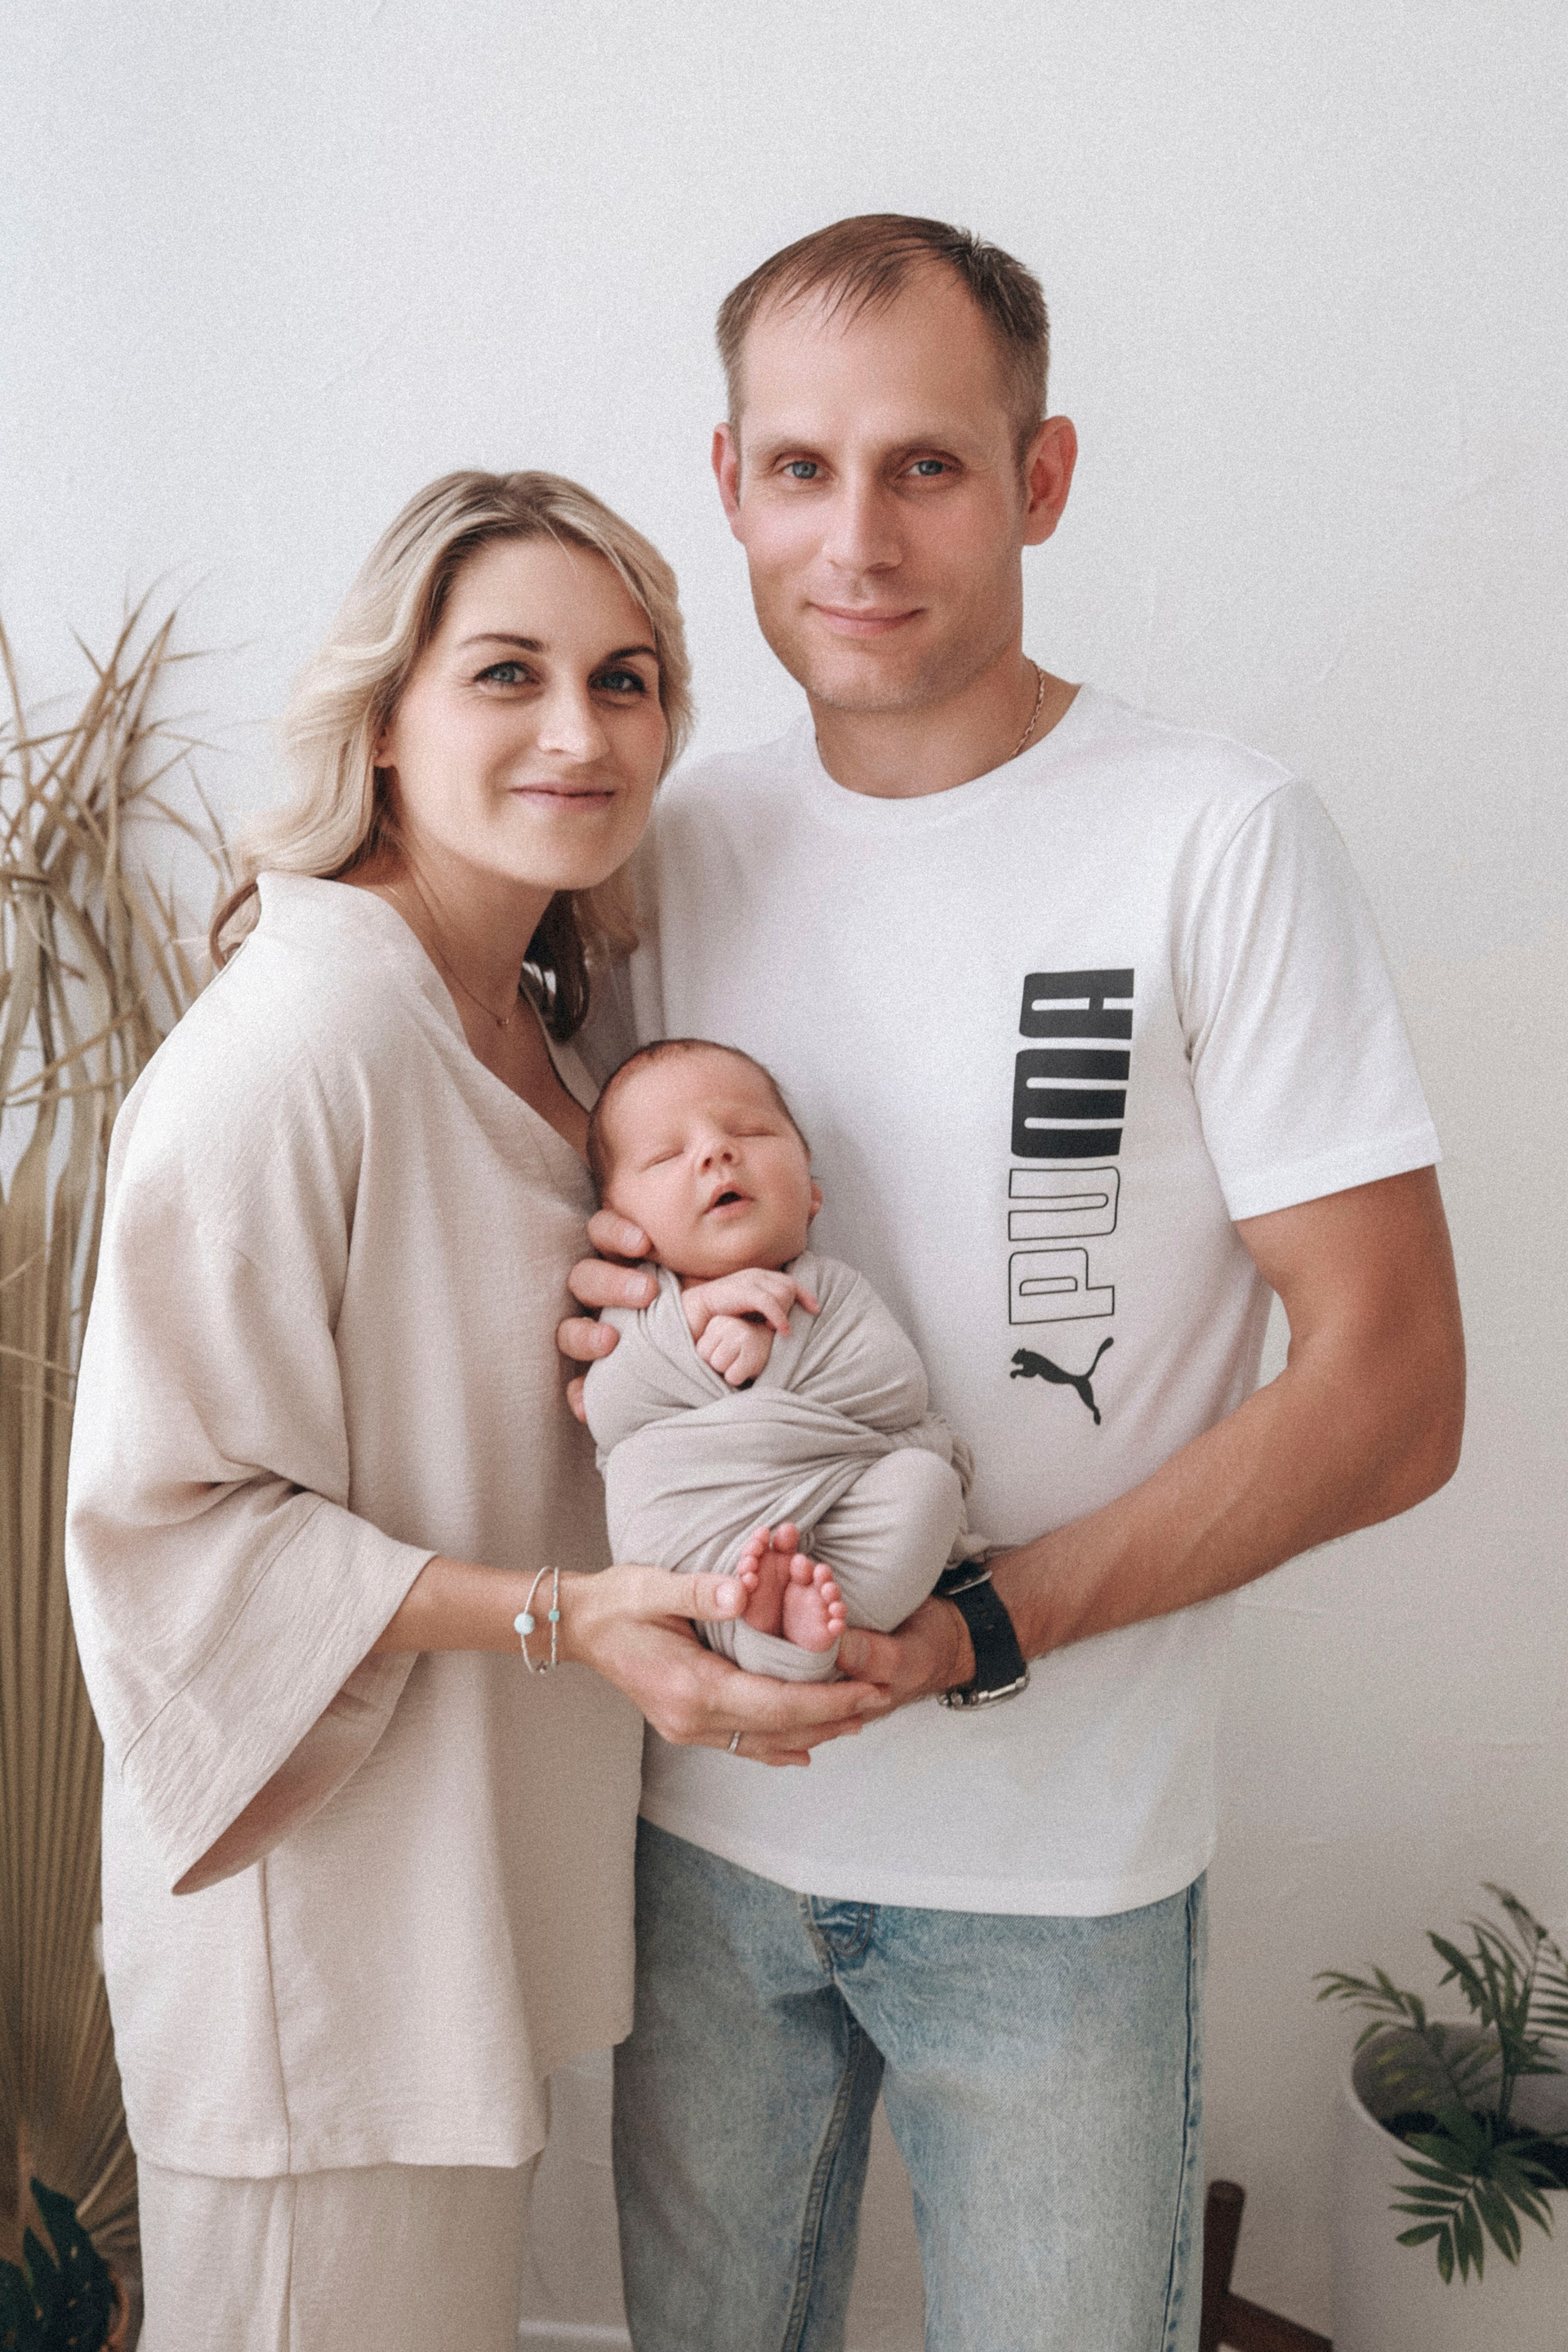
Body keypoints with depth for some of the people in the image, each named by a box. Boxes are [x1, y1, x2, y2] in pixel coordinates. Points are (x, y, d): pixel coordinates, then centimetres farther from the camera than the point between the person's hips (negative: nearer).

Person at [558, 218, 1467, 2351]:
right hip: (707, 1818, 4)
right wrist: (606, 1317, -9)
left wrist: (983, 1629, -21)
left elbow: (1390, 1392, -14)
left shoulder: (1219, 844, -13)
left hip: (1059, 1870, -4)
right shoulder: (680, 848, 1)